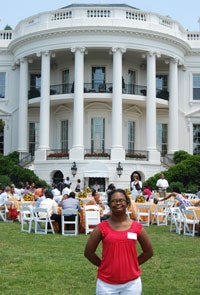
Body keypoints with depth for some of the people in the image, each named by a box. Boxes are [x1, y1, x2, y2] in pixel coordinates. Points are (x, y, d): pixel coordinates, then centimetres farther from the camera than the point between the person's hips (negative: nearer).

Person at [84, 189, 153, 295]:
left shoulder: (137, 227, -1)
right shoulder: (101, 228, -5)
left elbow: (148, 251, 9)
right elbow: (88, 252, 1)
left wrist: (133, 264, 4)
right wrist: (104, 265, 1)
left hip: (132, 282, 1)